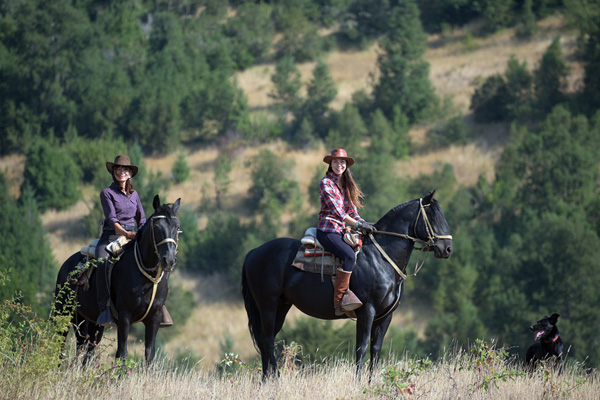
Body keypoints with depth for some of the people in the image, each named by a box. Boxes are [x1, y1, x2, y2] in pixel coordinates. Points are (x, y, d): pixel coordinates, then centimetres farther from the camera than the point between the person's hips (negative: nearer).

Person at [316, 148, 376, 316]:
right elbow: (336, 211, -14)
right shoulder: (326, 183, -5)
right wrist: (358, 224, -18)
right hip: (327, 230, -8)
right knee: (349, 256, -29)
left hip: (342, 230, 8)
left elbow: (351, 210, 19)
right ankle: (340, 301, -29)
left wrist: (364, 223, 1)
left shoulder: (346, 185, 19)